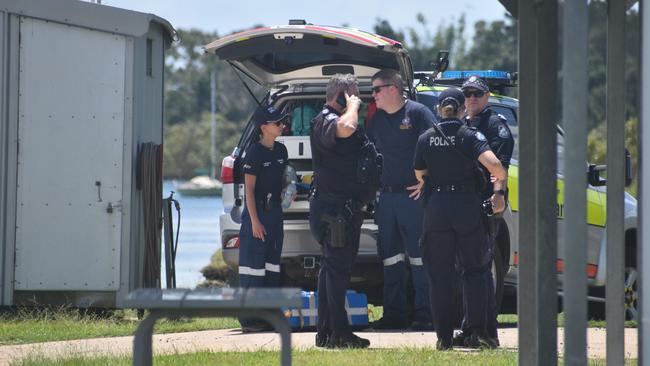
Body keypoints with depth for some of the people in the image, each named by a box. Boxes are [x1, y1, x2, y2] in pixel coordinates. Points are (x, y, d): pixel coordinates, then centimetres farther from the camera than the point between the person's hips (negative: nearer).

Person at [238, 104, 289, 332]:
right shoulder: (255, 153, -12)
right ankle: (249, 319, -6)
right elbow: (249, 189, -13)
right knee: (253, 265, -7)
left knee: (272, 263, 10)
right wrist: (255, 221, -16)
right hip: (256, 211, -8)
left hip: (275, 211, 8)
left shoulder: (280, 150, 9)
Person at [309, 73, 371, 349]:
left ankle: (326, 331, 17)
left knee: (332, 267, 13)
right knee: (337, 267, -10)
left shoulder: (331, 119, 19)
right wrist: (352, 106, -21)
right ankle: (339, 333, -10)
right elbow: (345, 128, -38)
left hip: (343, 207, 11)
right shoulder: (326, 120, -15)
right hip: (334, 207, -11)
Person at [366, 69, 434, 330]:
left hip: (413, 195, -7)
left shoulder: (417, 113, -6)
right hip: (386, 198, 7)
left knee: (419, 256, -6)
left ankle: (424, 315, -4)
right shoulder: (377, 119, 14)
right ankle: (394, 314, 15)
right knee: (390, 257, 9)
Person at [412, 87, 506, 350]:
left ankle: (444, 336, 3)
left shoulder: (425, 139, 3)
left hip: (436, 207, 1)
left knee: (440, 274, 7)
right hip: (467, 205, -1)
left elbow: (420, 174, 10)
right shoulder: (470, 136, -5)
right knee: (474, 270, 11)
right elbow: (493, 164, -18)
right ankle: (478, 331, 2)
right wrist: (499, 187, 0)